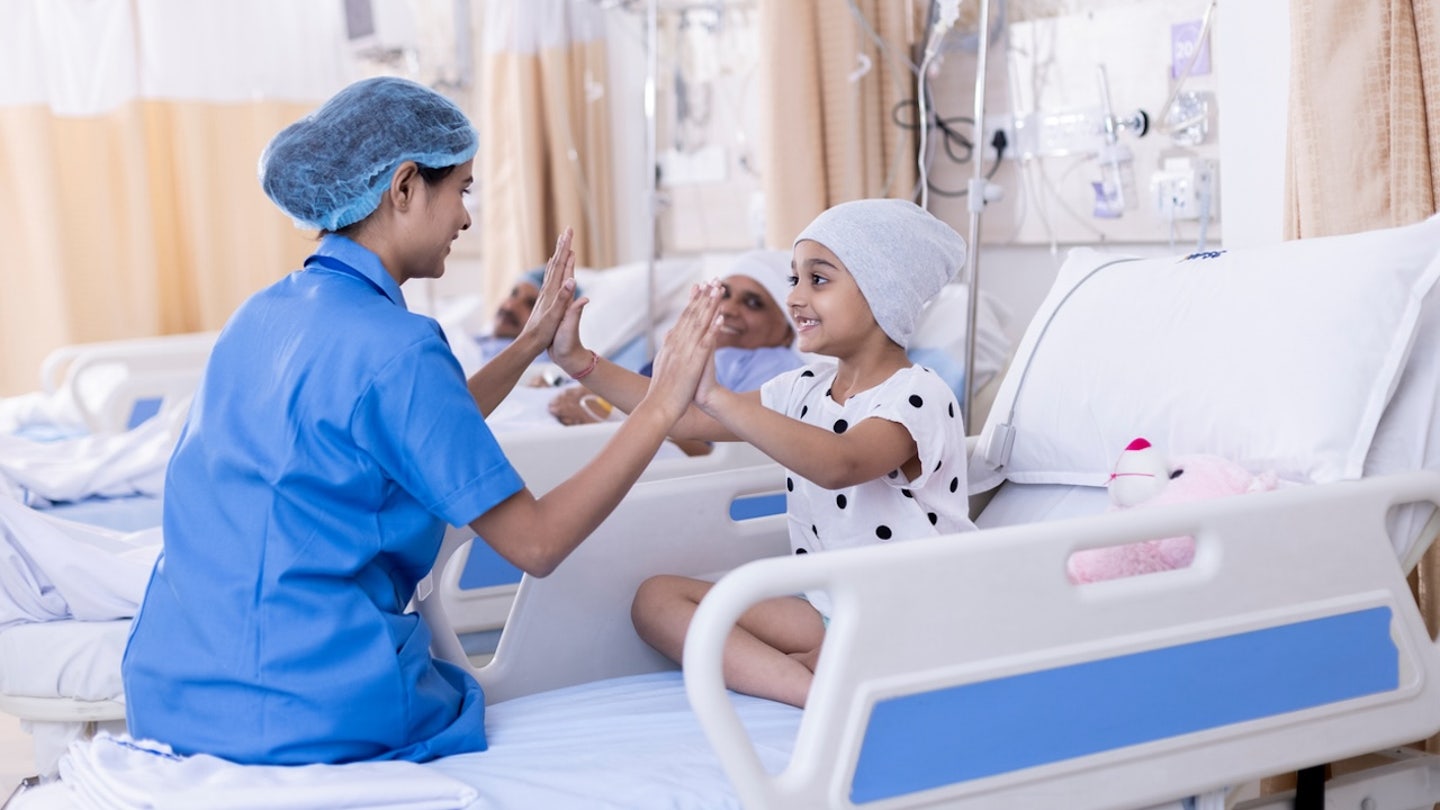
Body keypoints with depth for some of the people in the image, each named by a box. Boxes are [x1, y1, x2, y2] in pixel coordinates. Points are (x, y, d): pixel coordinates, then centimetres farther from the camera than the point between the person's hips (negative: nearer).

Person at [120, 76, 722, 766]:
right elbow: (536, 543, -15)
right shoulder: (392, 346, -17)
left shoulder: (263, 315, 8)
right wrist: (662, 406, -10)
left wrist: (530, 343, 21)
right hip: (311, 718, -8)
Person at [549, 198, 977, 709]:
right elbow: (685, 420, 7)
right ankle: (818, 692, -23)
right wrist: (578, 361, 0)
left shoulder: (918, 397, -15)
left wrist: (716, 397, -44)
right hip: (828, 615, 9)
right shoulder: (804, 391, 9)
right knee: (657, 597, -7)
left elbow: (839, 465, -36)